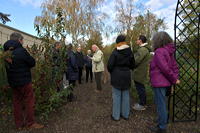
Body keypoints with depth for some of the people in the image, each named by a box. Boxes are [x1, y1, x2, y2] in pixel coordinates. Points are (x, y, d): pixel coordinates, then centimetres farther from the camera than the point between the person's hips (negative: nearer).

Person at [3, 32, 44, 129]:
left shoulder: (7, 52, 4)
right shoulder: (21, 51, -17)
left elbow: (7, 66, 14)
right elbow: (32, 63, -9)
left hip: (13, 82, 7)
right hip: (24, 81, -7)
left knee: (17, 102, 15)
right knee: (29, 101, 5)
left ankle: (19, 124, 25)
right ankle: (30, 123, 14)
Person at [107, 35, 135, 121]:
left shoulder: (115, 52, -12)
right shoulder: (129, 52, 1)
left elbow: (110, 65, -13)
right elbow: (132, 65, 7)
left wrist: (112, 72, 5)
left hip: (117, 76, -4)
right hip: (126, 76, 4)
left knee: (116, 96, 4)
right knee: (126, 95, 13)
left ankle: (116, 115, 15)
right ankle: (125, 114, 25)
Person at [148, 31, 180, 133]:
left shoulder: (159, 51, -19)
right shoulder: (169, 51, 9)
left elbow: (165, 68, -22)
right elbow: (175, 66, 8)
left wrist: (174, 80, -10)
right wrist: (176, 78, 1)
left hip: (159, 83, -9)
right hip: (166, 83, 9)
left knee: (160, 105, 4)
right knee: (162, 103, 23)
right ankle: (163, 121, 41)